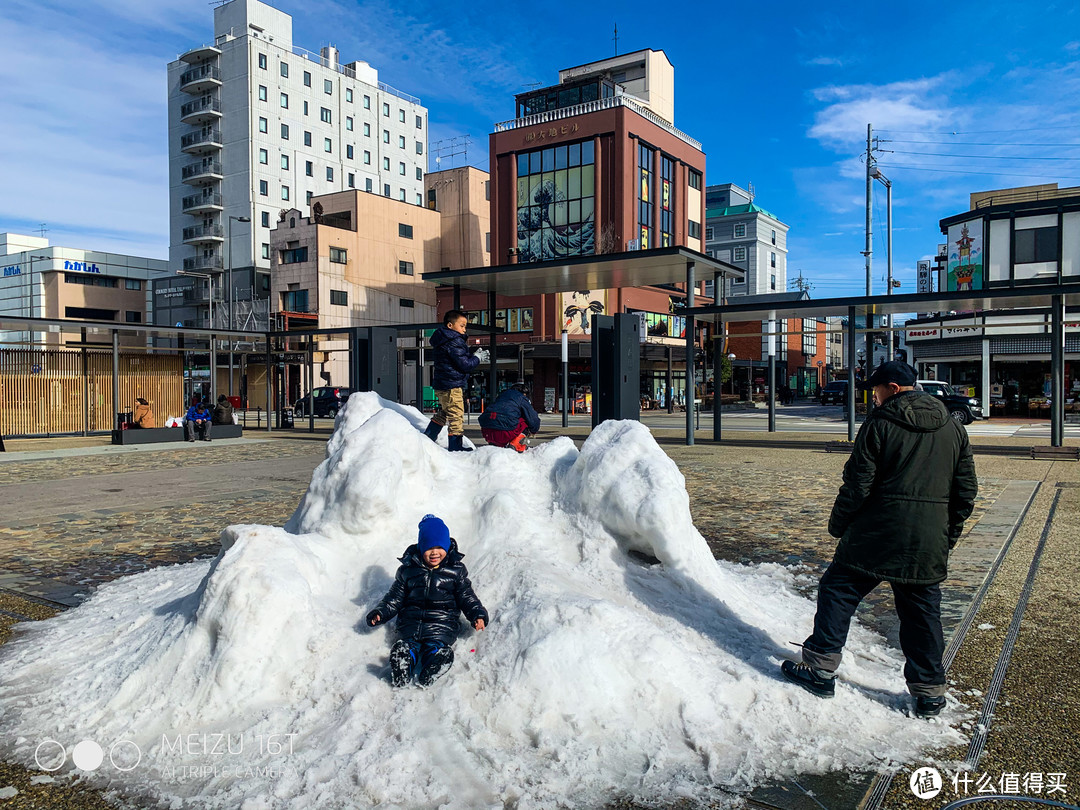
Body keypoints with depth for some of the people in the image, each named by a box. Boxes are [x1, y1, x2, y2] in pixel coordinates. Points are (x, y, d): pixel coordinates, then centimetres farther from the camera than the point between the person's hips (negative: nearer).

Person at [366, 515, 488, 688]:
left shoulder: (456, 570, 11)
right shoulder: (407, 570, 13)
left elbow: (467, 597, 15)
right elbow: (394, 598, 19)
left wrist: (478, 615, -2)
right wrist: (380, 613, 2)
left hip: (442, 623, 0)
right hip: (411, 620, 0)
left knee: (436, 646, -30)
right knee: (407, 646, -30)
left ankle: (429, 673, -55)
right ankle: (402, 667, -56)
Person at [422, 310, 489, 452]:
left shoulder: (444, 341, 14)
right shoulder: (454, 343, -18)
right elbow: (465, 365, -19)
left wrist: (471, 352, 7)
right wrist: (478, 357, -5)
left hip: (442, 385, 10)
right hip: (452, 386, -10)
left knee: (443, 413, 23)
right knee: (456, 415, -3)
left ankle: (427, 437, 27)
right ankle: (455, 445, 2)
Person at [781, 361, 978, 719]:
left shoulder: (878, 425, -8)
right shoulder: (954, 429, 10)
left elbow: (857, 485, -10)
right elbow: (966, 491, 13)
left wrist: (838, 525, 3)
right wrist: (949, 534, 20)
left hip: (876, 535, -5)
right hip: (929, 544, 5)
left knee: (838, 591, 7)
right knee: (922, 610, 14)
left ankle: (820, 668, 9)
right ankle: (930, 692, 20)